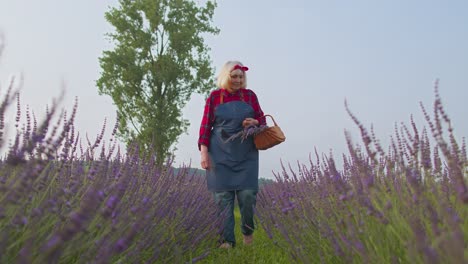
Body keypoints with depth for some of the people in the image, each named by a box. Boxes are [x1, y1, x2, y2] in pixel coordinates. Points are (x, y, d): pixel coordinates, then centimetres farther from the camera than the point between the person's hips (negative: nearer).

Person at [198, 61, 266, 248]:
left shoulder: (250, 95, 7)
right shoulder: (214, 97, 2)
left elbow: (261, 119, 12)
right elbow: (206, 125, 1)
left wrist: (254, 122, -12)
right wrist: (204, 151, -7)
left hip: (246, 153, 1)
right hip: (221, 154, -1)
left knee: (247, 194, -4)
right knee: (223, 196, -1)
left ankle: (248, 231, 23)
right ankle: (226, 240, 9)